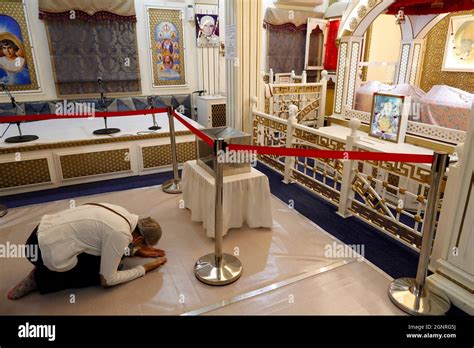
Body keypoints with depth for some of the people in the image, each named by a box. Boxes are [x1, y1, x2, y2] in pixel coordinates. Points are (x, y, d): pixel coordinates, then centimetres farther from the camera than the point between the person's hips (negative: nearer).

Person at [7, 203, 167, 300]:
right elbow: (107, 280, -12)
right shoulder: (121, 234, -22)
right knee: (105, 274, 2)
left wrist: (136, 251, 15)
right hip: (46, 253, -8)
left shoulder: (121, 213, 2)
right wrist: (144, 269, -4)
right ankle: (42, 279, 6)